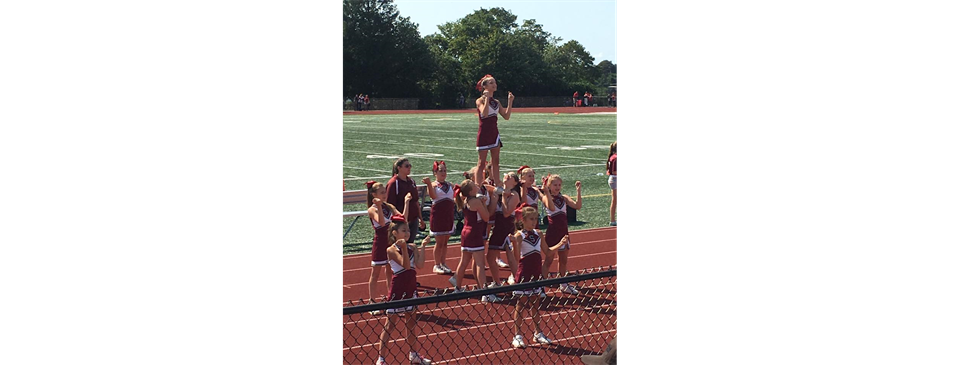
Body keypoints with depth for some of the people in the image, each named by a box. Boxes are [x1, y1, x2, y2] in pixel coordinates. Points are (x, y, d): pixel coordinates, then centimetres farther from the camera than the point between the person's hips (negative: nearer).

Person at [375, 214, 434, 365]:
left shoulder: (412, 247, 5)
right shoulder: (391, 250, -12)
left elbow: (419, 265, -8)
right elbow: (406, 264, -24)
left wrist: (422, 247, -8)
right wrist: (404, 248, -35)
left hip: (411, 288, 6)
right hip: (398, 289, -6)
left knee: (412, 323, 17)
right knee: (390, 325, -2)